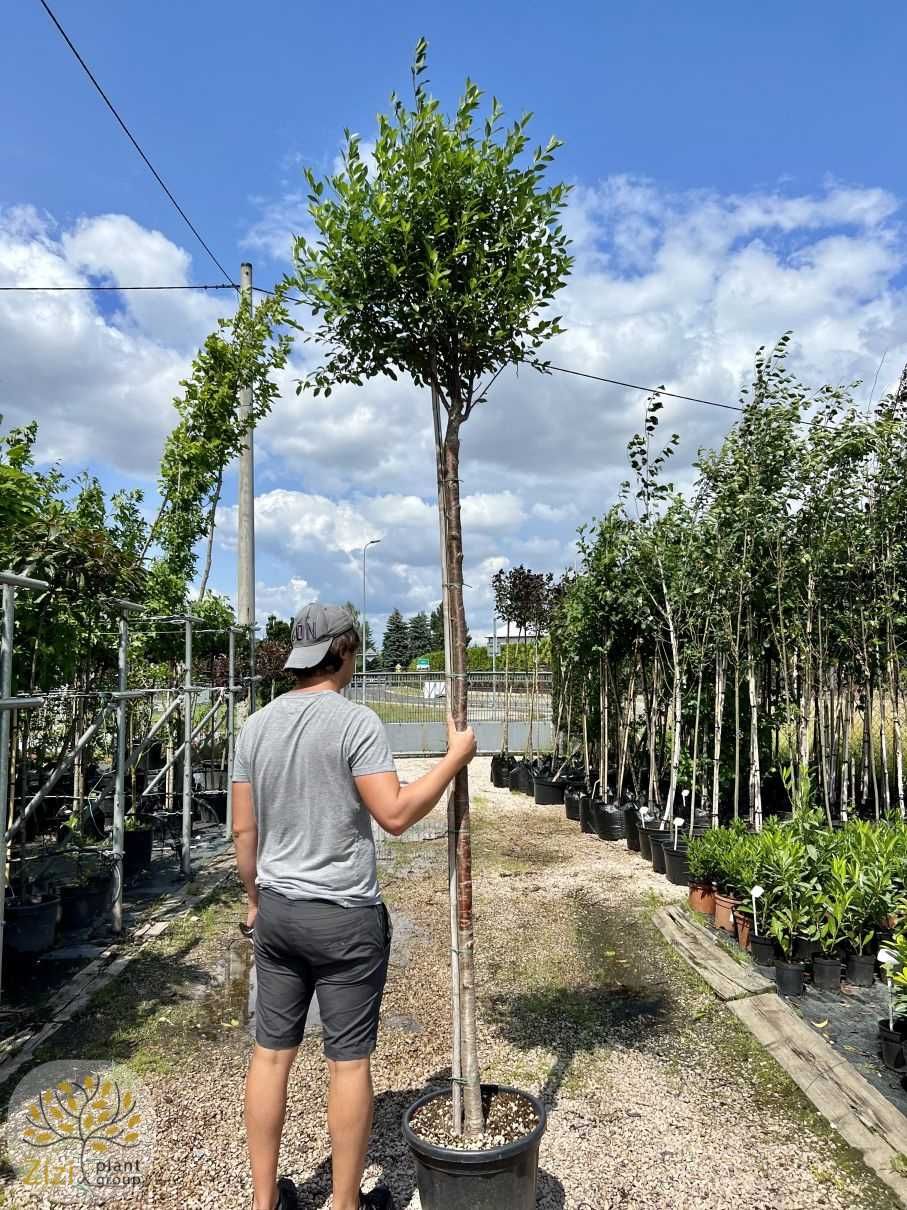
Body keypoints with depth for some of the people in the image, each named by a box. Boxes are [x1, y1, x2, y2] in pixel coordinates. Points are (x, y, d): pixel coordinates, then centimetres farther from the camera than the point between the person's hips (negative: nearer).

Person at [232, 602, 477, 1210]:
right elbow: (395, 814, -19)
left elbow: (243, 829, 6)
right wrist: (456, 756, -9)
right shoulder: (357, 721, -15)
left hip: (277, 911, 6)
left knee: (272, 1053, 16)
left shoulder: (256, 725, 3)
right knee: (349, 1061, 9)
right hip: (345, 916, -6)